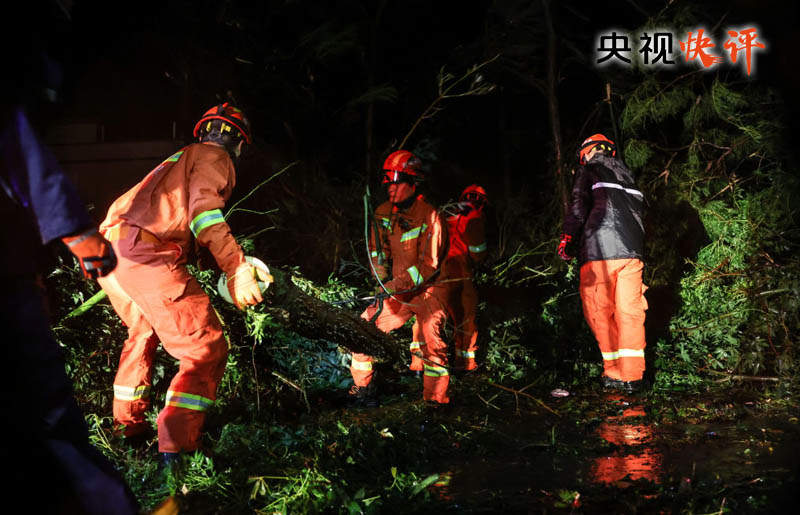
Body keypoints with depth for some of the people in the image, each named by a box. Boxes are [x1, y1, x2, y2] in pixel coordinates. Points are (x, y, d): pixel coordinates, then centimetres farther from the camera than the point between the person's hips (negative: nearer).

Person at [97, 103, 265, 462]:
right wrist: (237, 271, -18)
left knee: (143, 331, 32)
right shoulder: (214, 157, 6)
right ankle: (176, 446, -11)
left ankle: (127, 423, 42)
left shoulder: (180, 159, 33)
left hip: (110, 252, 10)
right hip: (147, 256, -10)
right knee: (207, 350, -5)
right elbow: (204, 210, -13)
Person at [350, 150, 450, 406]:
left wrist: (395, 286, -26)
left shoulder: (429, 217, -17)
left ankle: (436, 400, -13)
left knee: (431, 340, -23)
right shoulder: (383, 213, 2)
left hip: (428, 291, -6)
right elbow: (378, 252, 12)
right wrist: (383, 284, -1)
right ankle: (362, 389, 13)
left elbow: (429, 265, -20)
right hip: (398, 292, 6)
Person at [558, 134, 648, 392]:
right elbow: (640, 208, 25)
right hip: (632, 249, 5)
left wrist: (567, 237, 1)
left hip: (600, 249, -5)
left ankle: (615, 373, 0)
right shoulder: (626, 173, 26)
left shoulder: (589, 170, 9)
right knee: (629, 311, 3)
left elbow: (578, 206, -3)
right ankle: (633, 375, -1)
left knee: (599, 312, 2)